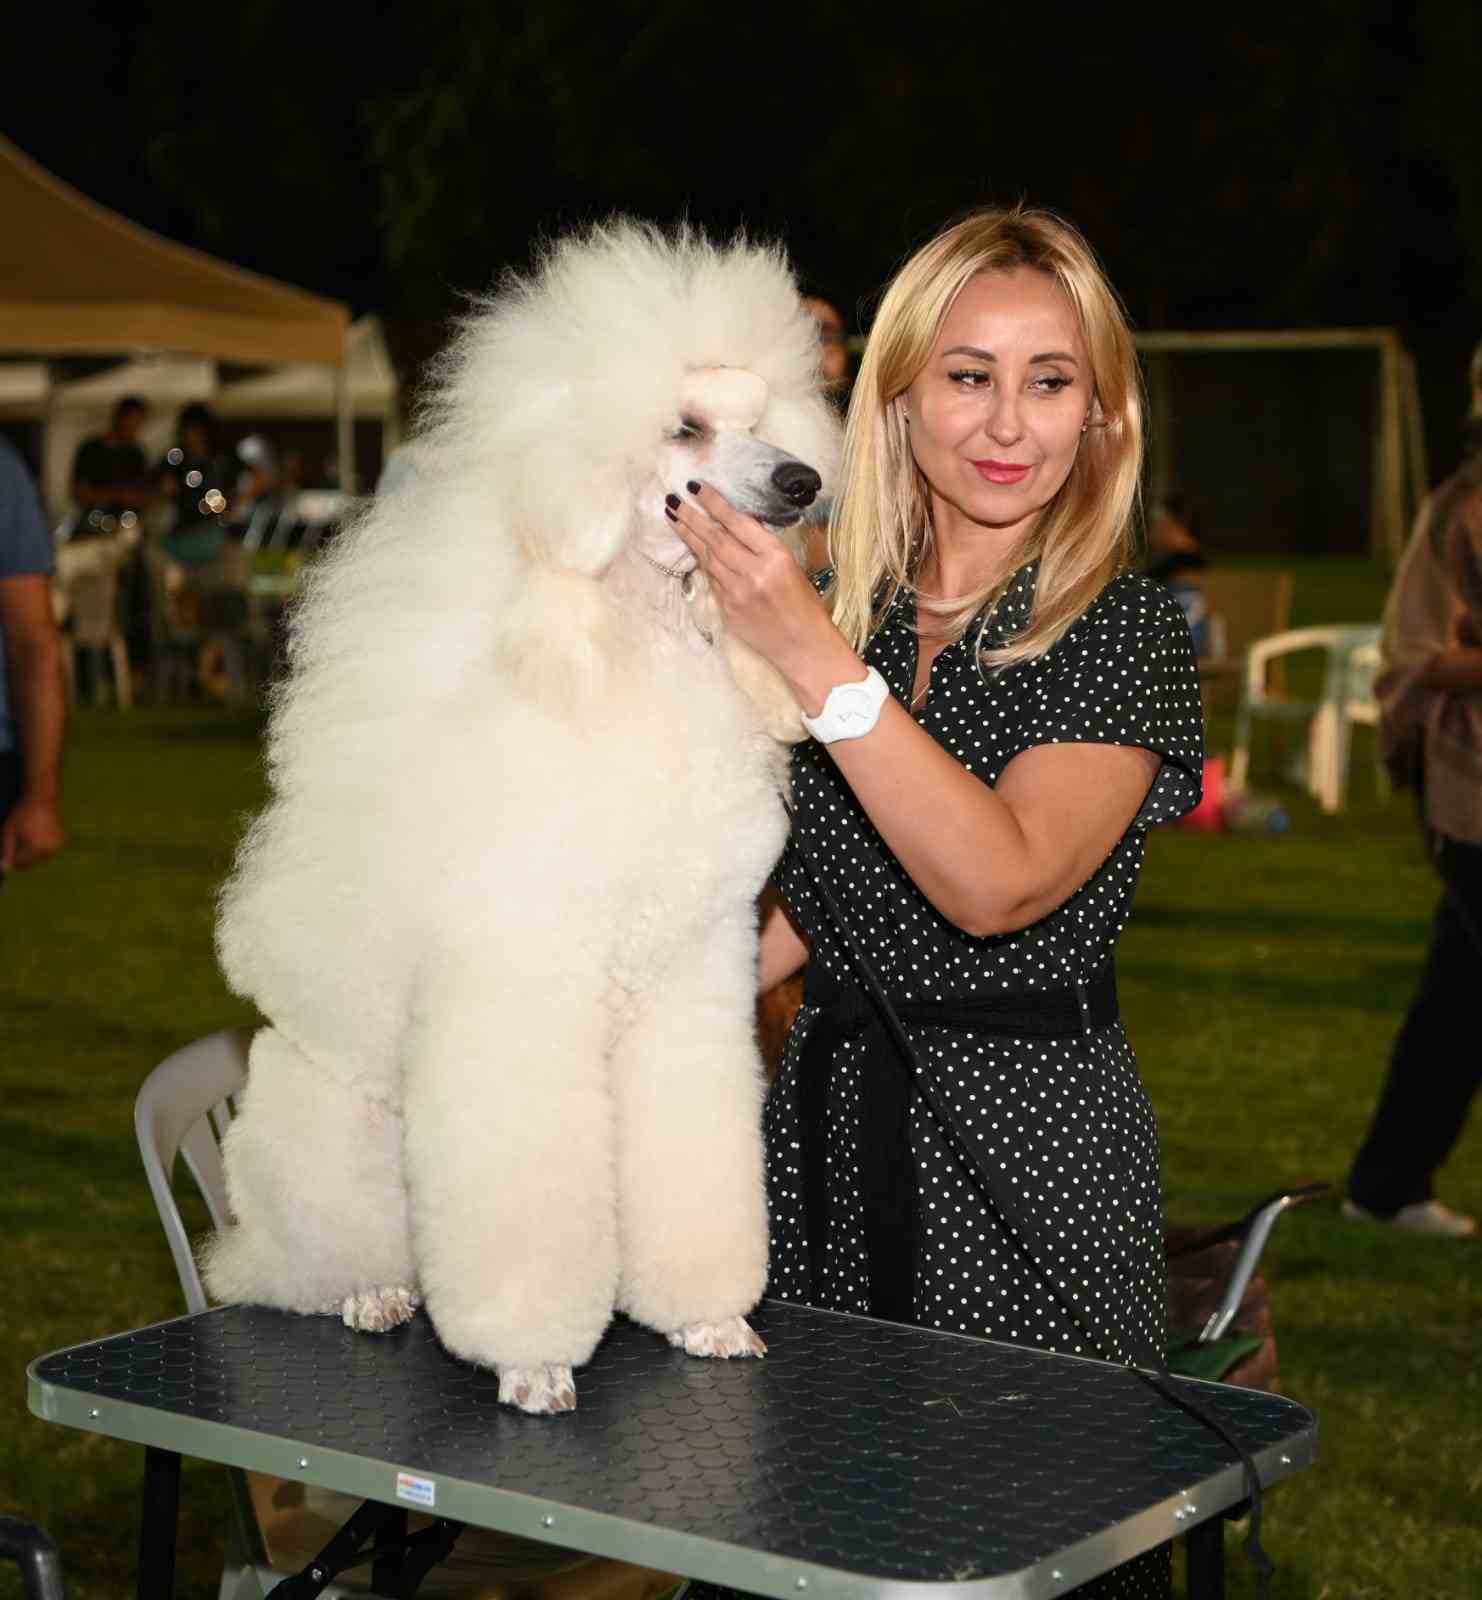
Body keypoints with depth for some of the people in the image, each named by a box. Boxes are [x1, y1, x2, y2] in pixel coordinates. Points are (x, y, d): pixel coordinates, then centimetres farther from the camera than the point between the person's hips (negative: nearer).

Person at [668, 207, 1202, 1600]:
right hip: (826, 1116, 5)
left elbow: (998, 881, -24)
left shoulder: (1125, 629, -8)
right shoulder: (845, 607, 7)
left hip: (1021, 1137, -5)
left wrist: (819, 664, -26)